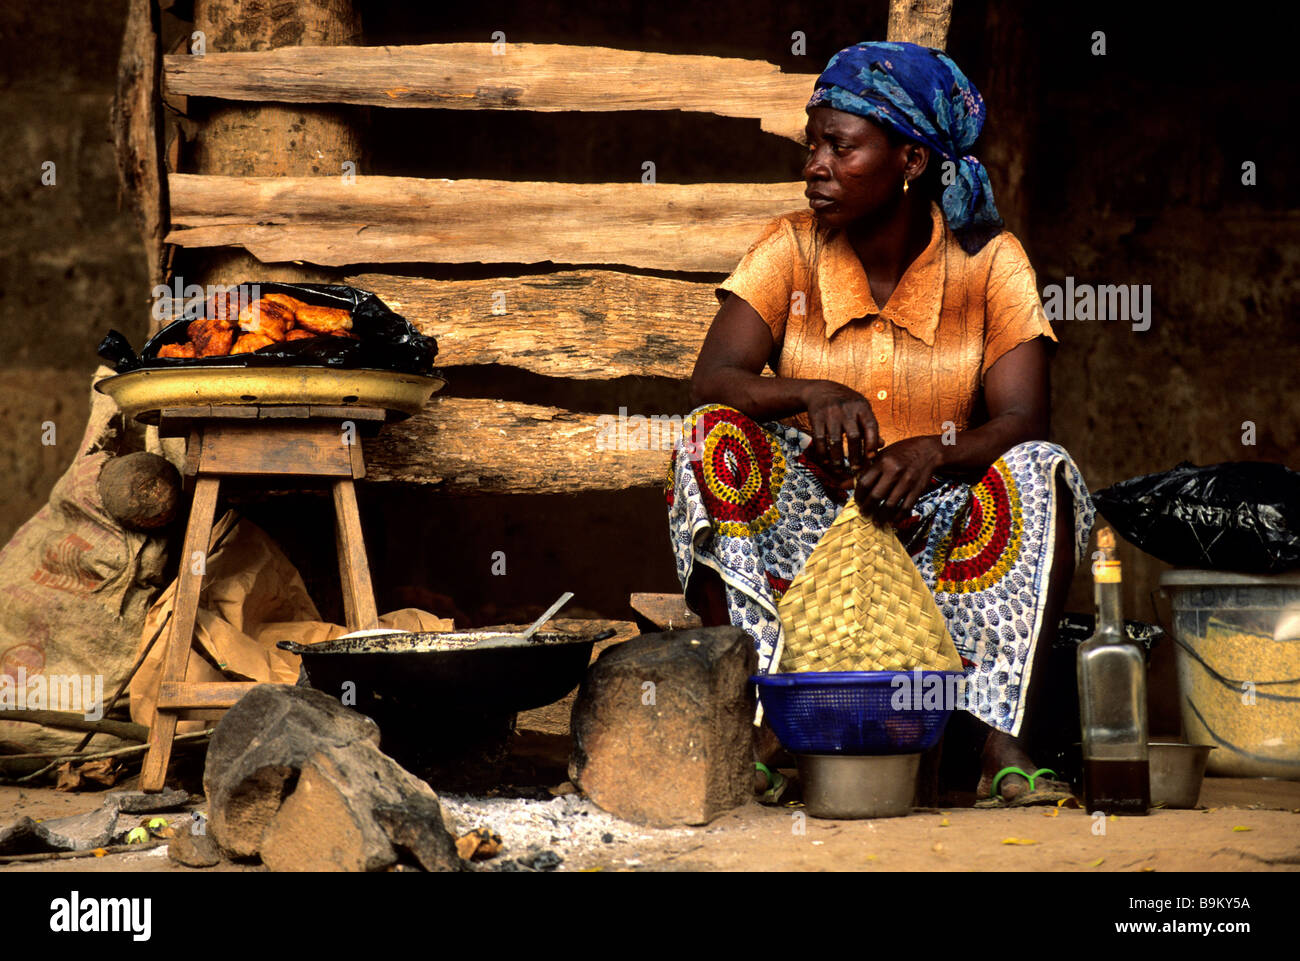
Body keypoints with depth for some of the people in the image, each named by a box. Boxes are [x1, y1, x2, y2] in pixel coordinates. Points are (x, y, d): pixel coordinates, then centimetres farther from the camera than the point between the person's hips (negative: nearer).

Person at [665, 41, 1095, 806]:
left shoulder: (987, 262, -5)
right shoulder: (792, 249, -3)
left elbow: (1023, 420, -15)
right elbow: (710, 382, -14)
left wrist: (932, 449, -36)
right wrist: (812, 395, -34)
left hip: (939, 526, 0)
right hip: (808, 512, 1)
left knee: (1042, 472, -28)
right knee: (713, 440, -26)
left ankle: (1005, 745, -31)